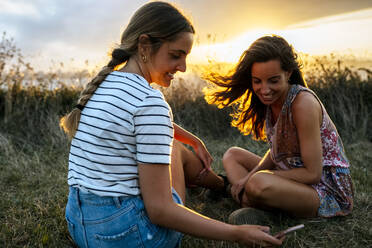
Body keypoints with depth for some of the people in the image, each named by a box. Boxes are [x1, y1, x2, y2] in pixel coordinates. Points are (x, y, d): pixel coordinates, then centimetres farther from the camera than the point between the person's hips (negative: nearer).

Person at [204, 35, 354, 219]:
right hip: (296, 176, 9)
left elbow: (313, 173, -23)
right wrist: (250, 177, -8)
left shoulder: (303, 102, -24)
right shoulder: (271, 99, 0)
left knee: (260, 184, -37)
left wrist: (255, 177, -19)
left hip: (327, 190, -9)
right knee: (232, 155, 13)